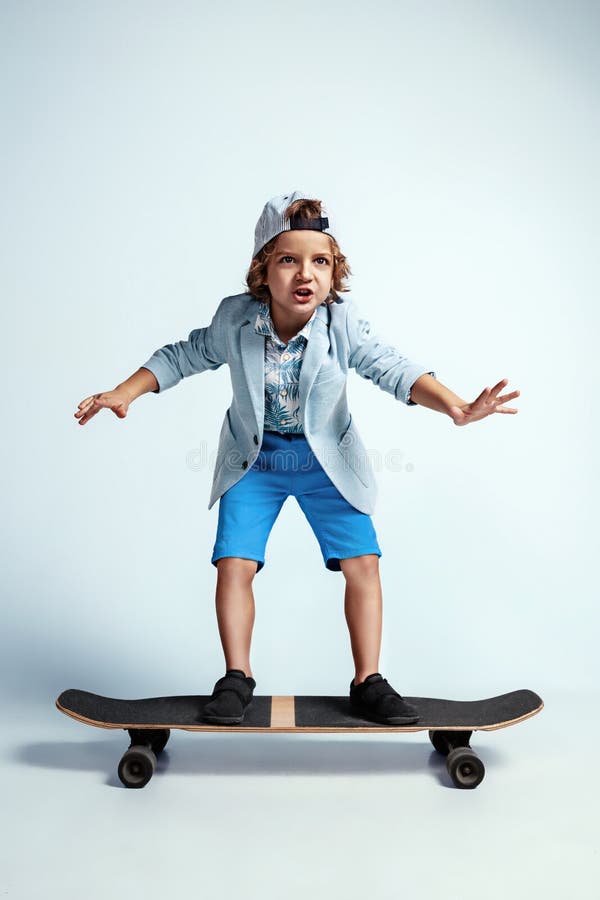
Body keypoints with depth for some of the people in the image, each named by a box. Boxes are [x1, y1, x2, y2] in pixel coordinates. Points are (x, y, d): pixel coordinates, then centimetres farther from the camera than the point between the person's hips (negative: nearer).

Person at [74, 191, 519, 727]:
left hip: (328, 462, 0)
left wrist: (456, 407, -33)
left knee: (362, 562, -5)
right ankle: (237, 679, 13)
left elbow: (394, 370, -18)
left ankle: (368, 682, 11)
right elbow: (183, 357, 0)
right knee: (234, 563, -8)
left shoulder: (344, 324, -19)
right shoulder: (234, 319, -15)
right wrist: (123, 394, -6)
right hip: (254, 460, 1)